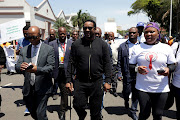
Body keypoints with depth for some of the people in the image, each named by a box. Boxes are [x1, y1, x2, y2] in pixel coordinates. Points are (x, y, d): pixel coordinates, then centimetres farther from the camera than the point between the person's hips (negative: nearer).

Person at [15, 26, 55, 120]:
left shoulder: (49, 49, -3)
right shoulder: (24, 50, 8)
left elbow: (50, 67, -11)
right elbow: (17, 67, 1)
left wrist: (37, 69, -29)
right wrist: (20, 67, -24)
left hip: (42, 88, -4)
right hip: (28, 88, 4)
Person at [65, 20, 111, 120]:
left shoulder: (102, 44, 2)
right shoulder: (76, 44, 3)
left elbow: (107, 63, 1)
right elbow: (71, 63, 3)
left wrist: (108, 81, -4)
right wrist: (68, 80, 0)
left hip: (97, 82, 0)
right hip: (80, 82, 1)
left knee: (96, 111, 9)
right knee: (78, 106, 3)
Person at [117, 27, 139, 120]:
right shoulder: (123, 46, 3)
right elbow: (119, 62, 2)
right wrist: (119, 73, -4)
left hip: (138, 74, 1)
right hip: (127, 74, -1)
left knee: (136, 94, 9)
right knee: (126, 91, 6)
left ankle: (133, 111, 27)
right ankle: (126, 100, 42)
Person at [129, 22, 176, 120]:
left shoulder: (166, 48, 3)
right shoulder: (137, 48, 2)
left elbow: (172, 64, 9)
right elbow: (130, 65, 5)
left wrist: (168, 69, -13)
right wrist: (137, 68, -17)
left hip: (161, 89, 1)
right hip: (143, 88, 0)